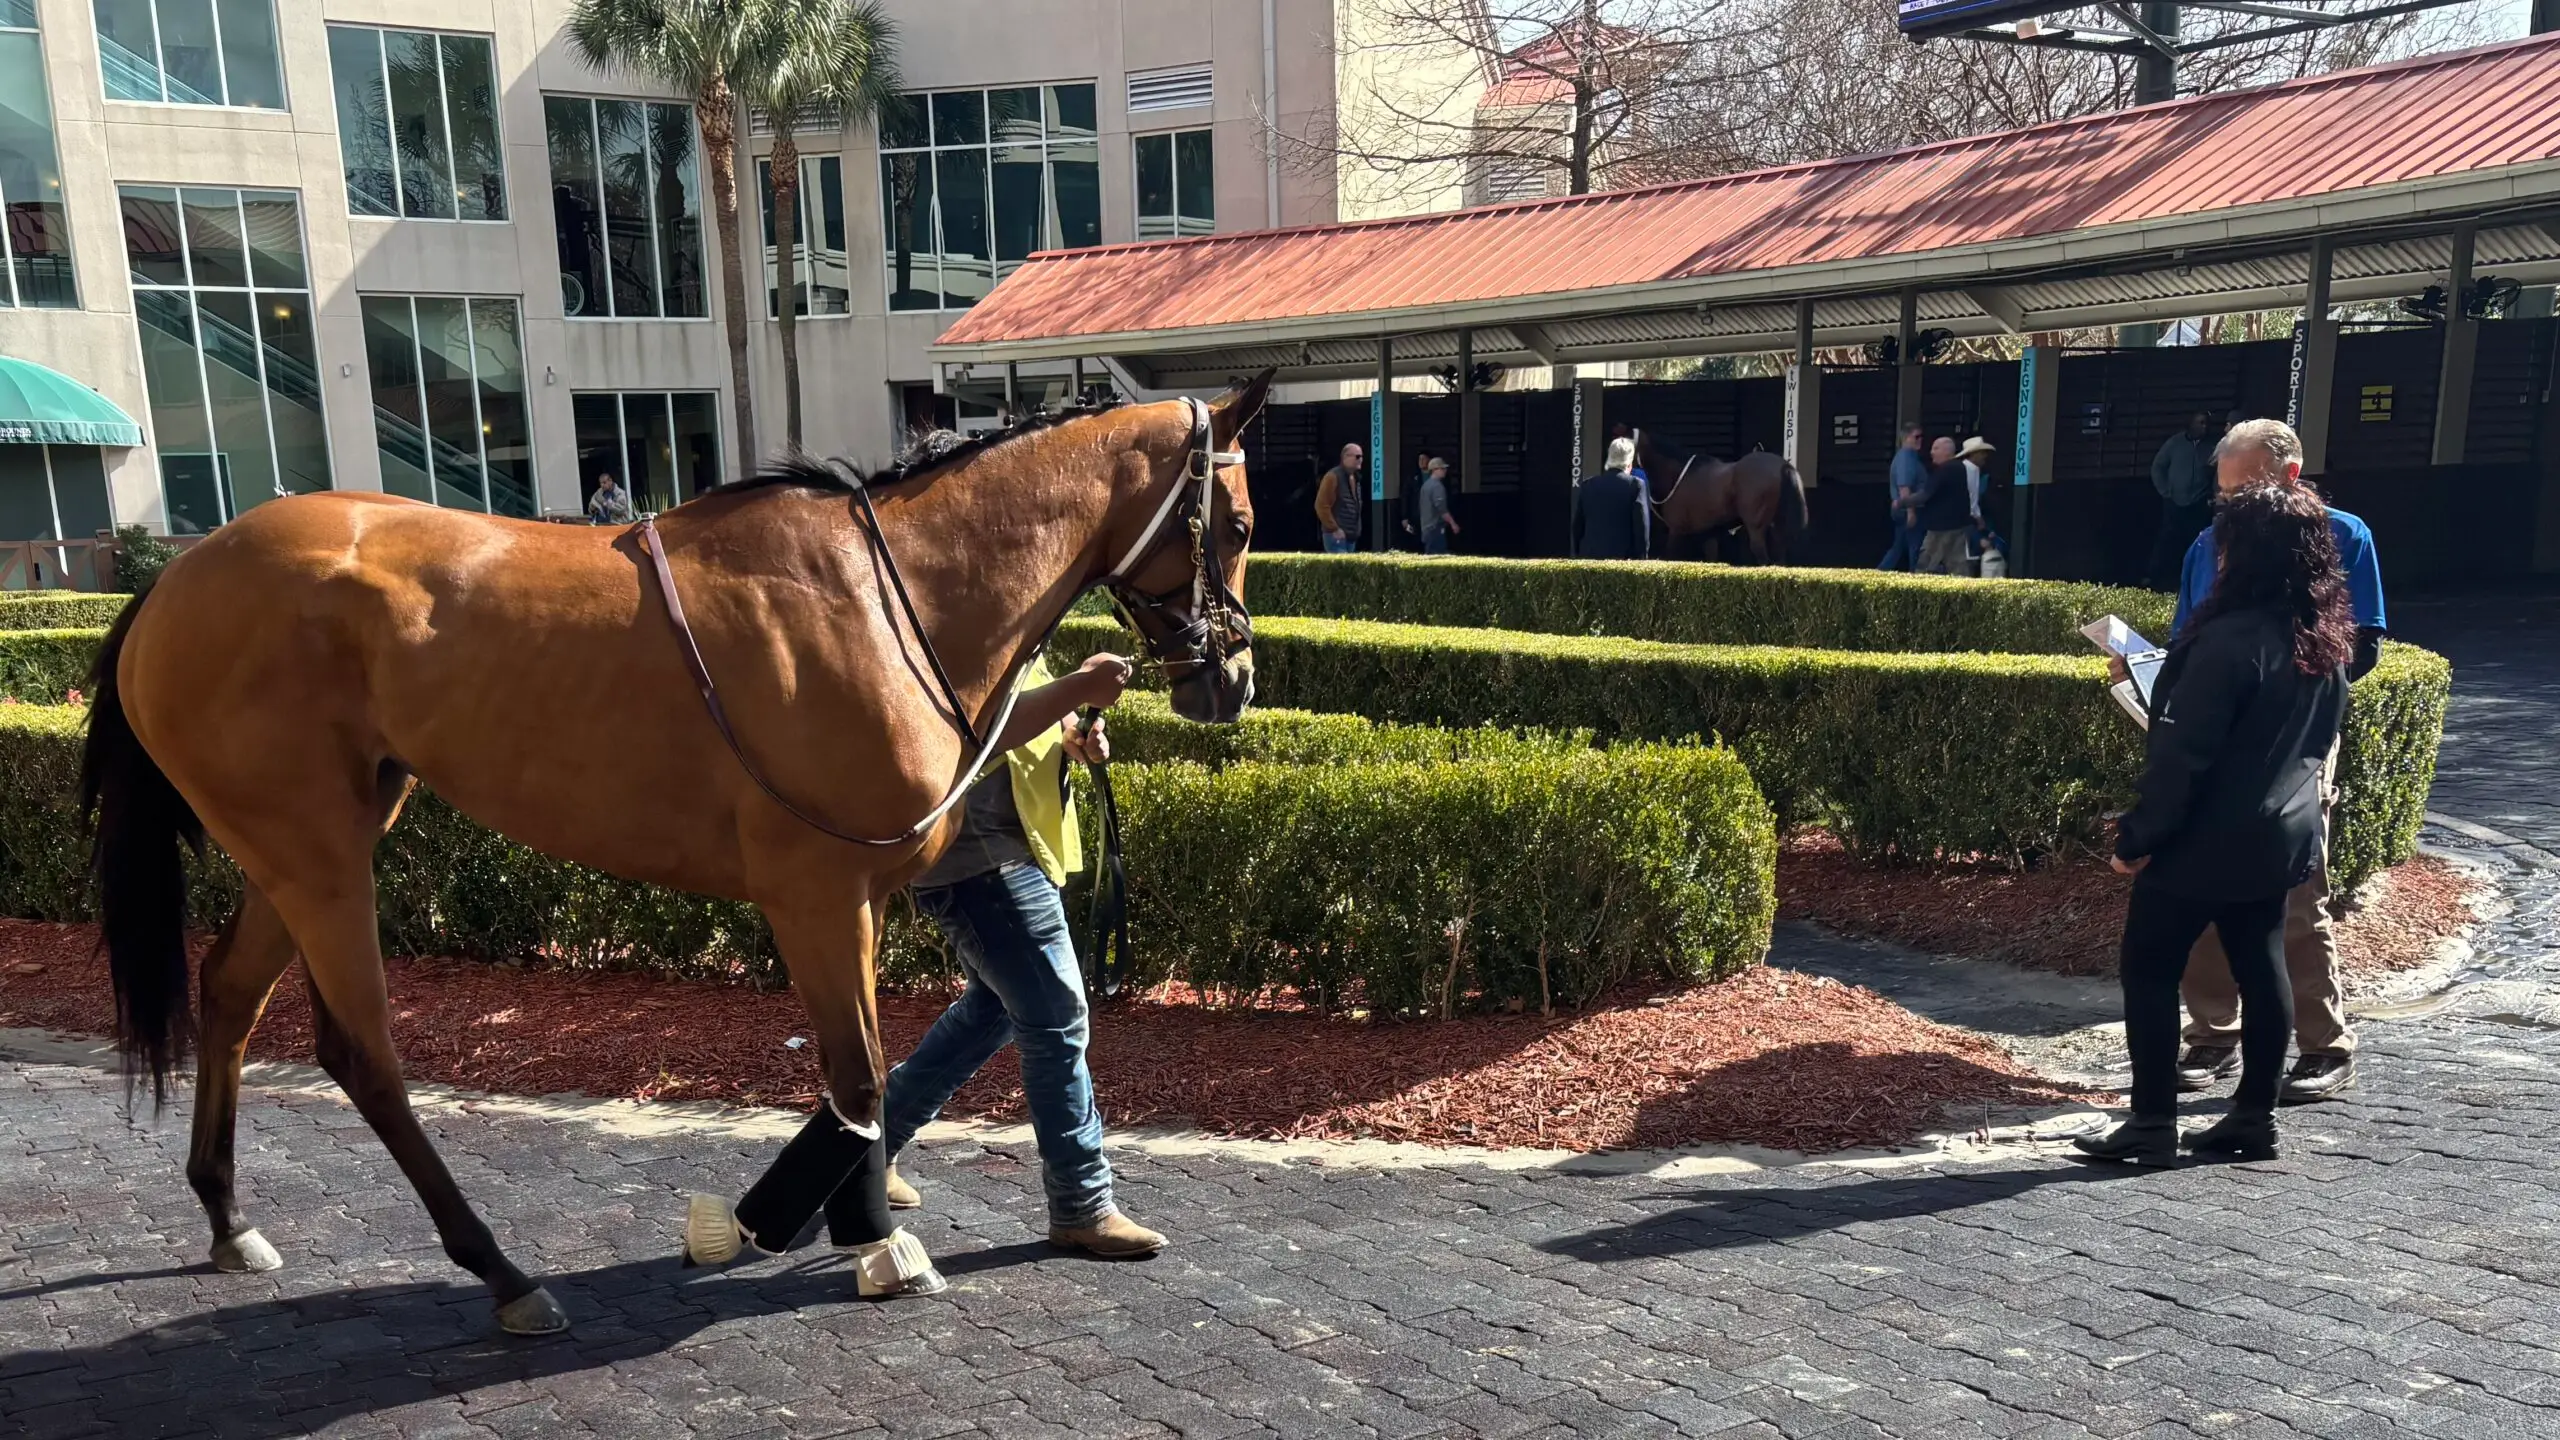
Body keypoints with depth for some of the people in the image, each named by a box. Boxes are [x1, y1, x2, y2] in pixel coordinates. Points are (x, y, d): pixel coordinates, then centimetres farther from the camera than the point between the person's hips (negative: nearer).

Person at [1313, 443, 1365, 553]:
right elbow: (1321, 506, -16)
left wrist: (1357, 529, 17)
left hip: (1351, 536, 9)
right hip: (1336, 535, -9)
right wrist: (1334, 529, -16)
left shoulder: (1356, 479, 16)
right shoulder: (1333, 477, -11)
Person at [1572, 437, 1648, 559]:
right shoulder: (1635, 485, -4)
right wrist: (1640, 557, -1)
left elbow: (1577, 525, 10)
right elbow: (1641, 526, -7)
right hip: (1623, 556, -3)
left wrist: (1579, 555, 17)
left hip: (1590, 555, 4)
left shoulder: (1587, 485, 8)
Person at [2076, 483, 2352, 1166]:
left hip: (2210, 839, -9)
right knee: (2261, 970, 14)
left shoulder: (2233, 638, -23)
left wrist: (2140, 834, -17)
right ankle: (2255, 1118, 22)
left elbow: (2184, 752, -23)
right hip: (2282, 833, 9)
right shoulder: (2326, 639, 4)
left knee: (2148, 971, 1)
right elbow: (2322, 736, 16)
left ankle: (2152, 1127, 4)